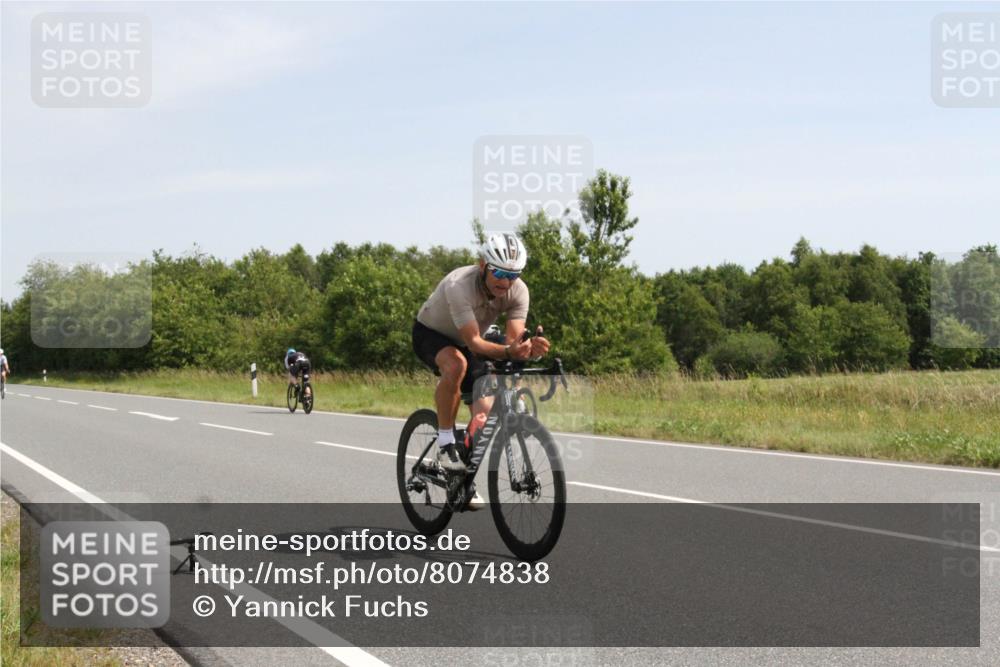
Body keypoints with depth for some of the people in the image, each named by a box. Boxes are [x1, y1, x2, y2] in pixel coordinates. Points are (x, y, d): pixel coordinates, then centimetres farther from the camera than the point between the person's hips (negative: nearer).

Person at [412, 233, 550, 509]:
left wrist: (529, 348, -52)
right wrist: (508, 352, -59)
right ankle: (446, 443, -22)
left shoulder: (518, 291, -22)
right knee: (456, 364, -39)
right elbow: (473, 342, -42)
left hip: (467, 344, 5)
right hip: (430, 334, -5)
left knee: (484, 413, -10)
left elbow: (514, 339, -29)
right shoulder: (459, 286, -38)